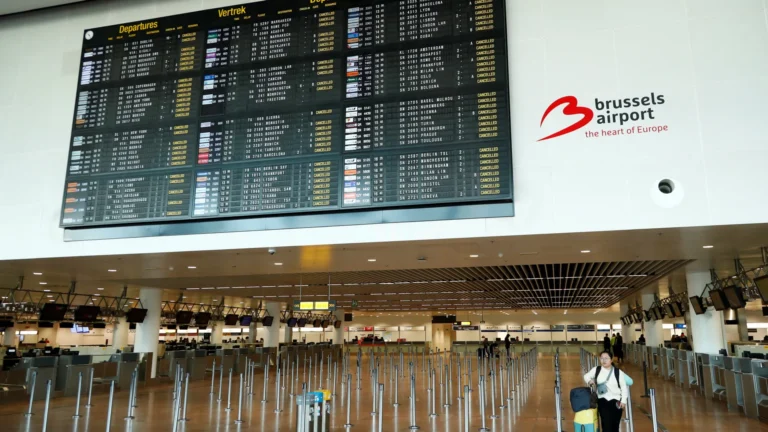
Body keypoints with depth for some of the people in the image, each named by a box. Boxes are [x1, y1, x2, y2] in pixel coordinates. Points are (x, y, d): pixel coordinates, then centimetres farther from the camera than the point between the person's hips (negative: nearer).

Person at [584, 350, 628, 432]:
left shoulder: (618, 372, -2)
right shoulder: (596, 370, 2)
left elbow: (624, 387, 3)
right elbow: (586, 376, 17)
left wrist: (623, 401, -4)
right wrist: (590, 381, -5)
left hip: (616, 401, 0)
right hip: (603, 401, 0)